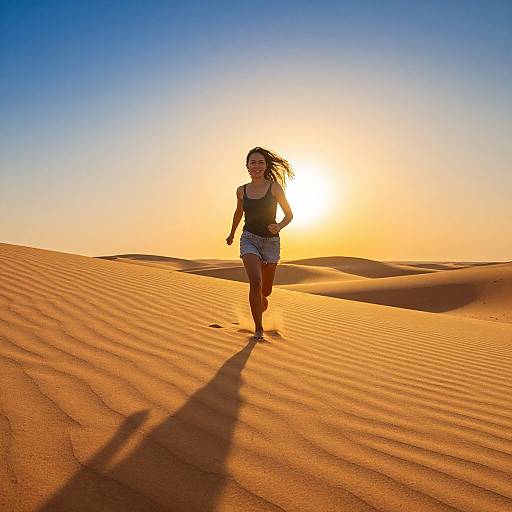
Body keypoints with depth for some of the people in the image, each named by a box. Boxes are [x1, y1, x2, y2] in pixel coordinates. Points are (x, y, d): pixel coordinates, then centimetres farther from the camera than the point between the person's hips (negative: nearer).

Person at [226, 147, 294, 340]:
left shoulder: (275, 187, -5)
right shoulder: (242, 191, 3)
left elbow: (289, 215, 0)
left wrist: (279, 226, -21)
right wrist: (232, 234, 33)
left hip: (271, 241, 0)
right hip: (249, 239, 0)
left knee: (266, 290, 11)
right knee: (255, 282, -23)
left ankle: (260, 306, 48)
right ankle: (258, 328, -8)